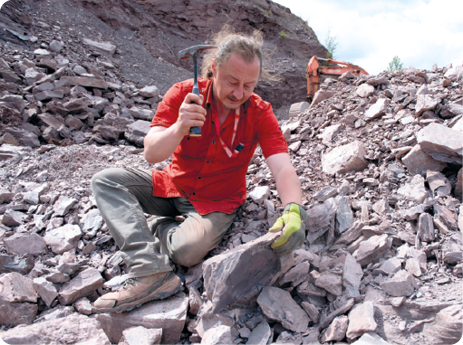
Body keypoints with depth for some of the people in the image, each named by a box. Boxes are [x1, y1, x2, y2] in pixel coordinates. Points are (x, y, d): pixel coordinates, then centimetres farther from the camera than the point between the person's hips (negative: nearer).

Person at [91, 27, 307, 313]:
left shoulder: (260, 113, -14)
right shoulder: (184, 94, -13)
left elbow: (283, 168, -24)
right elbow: (151, 155, -18)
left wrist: (294, 210, -44)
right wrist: (179, 128, -39)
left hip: (218, 202, -3)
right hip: (174, 187, 3)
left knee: (188, 250, -34)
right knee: (106, 180, -16)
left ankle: (161, 228, 4)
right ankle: (151, 273, -29)